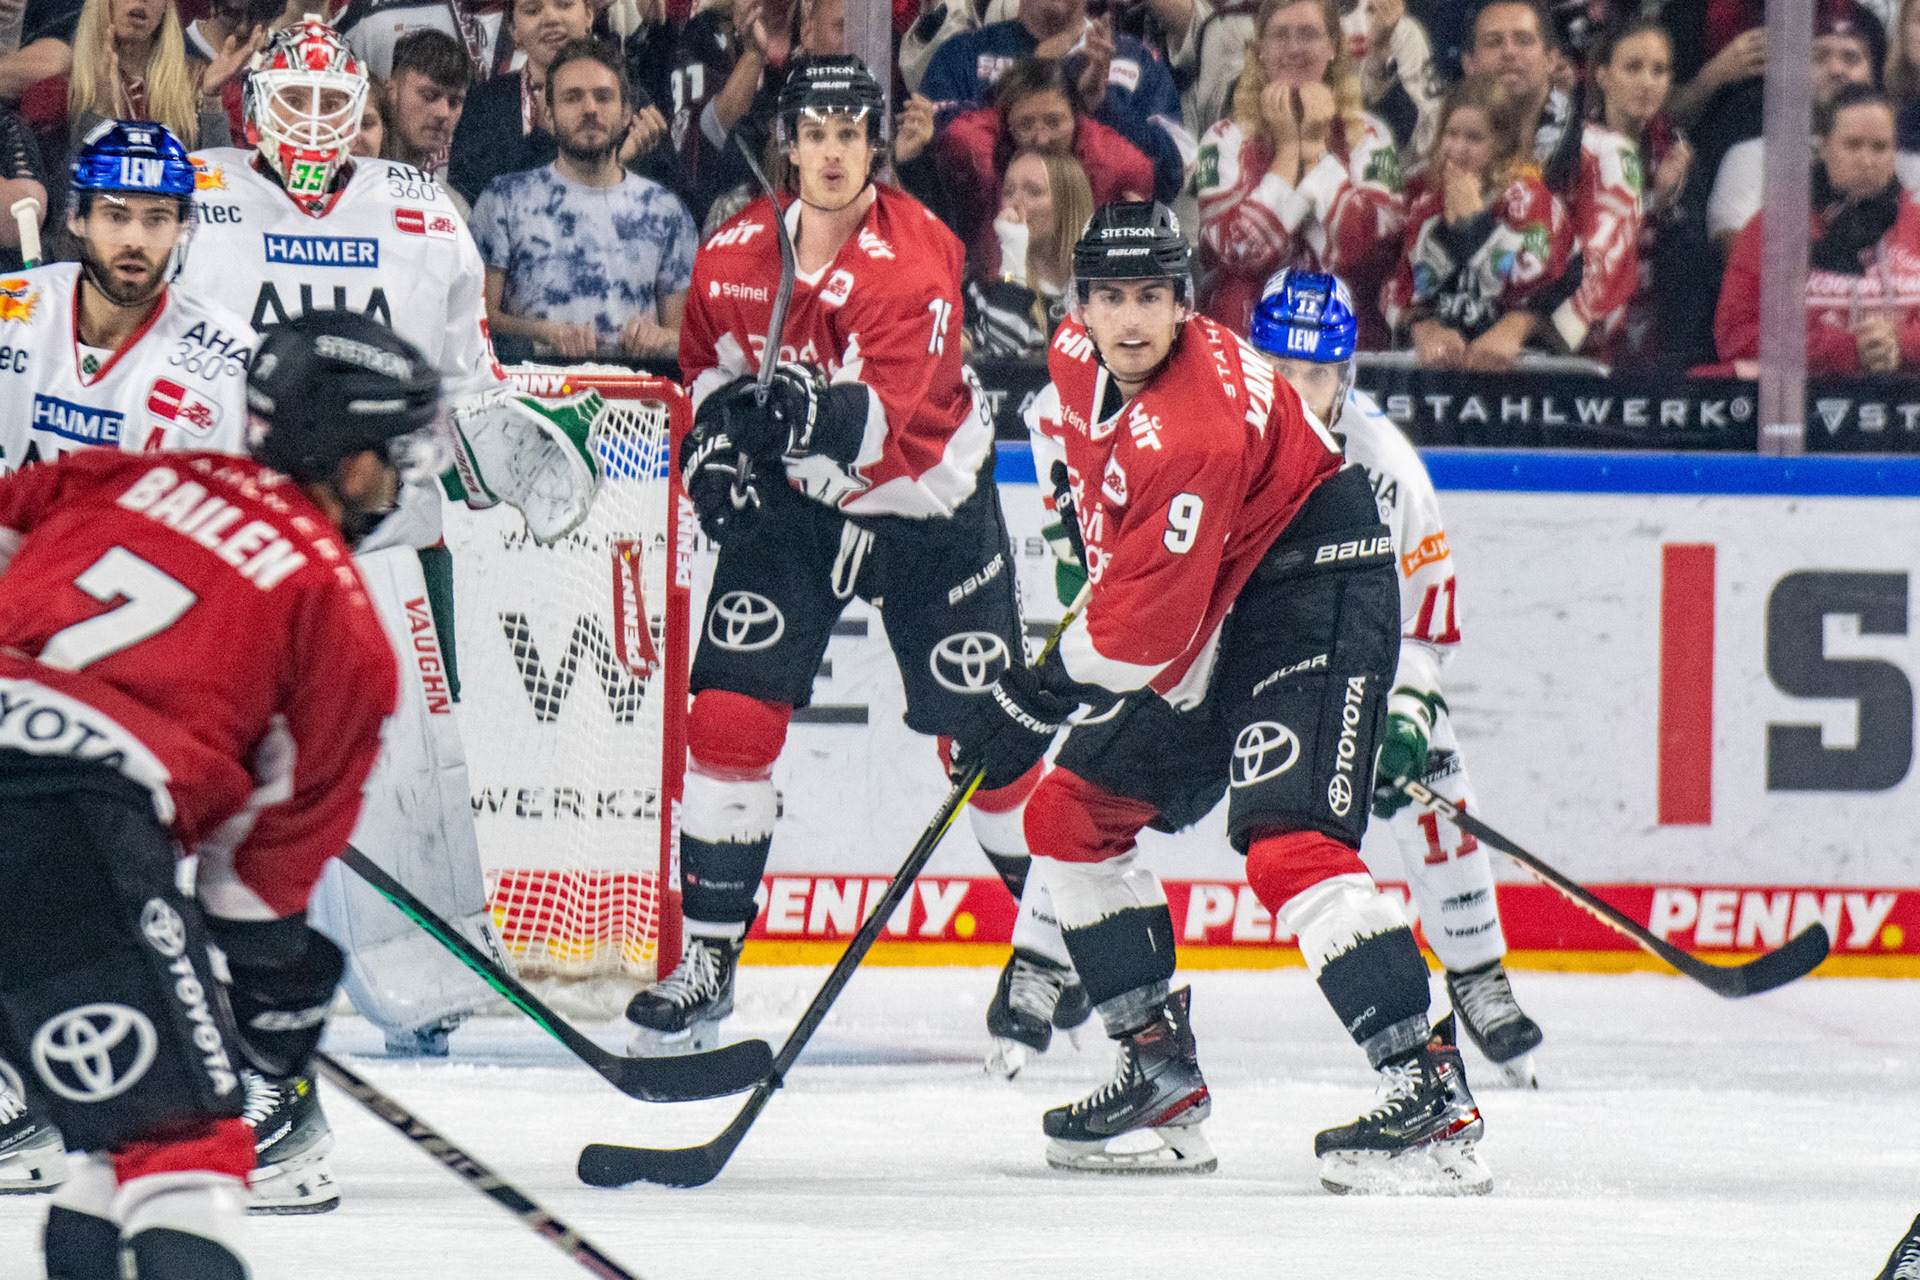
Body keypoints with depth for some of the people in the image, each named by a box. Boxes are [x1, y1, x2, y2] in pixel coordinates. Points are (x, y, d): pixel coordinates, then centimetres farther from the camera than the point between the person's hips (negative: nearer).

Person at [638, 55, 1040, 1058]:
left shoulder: (916, 257, -23)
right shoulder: (734, 252, -7)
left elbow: (898, 418, -33)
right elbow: (707, 359, 13)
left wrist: (824, 416, -51)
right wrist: (712, 437, -3)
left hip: (928, 507, -3)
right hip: (791, 498, 3)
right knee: (730, 707, -10)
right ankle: (706, 957, -4)